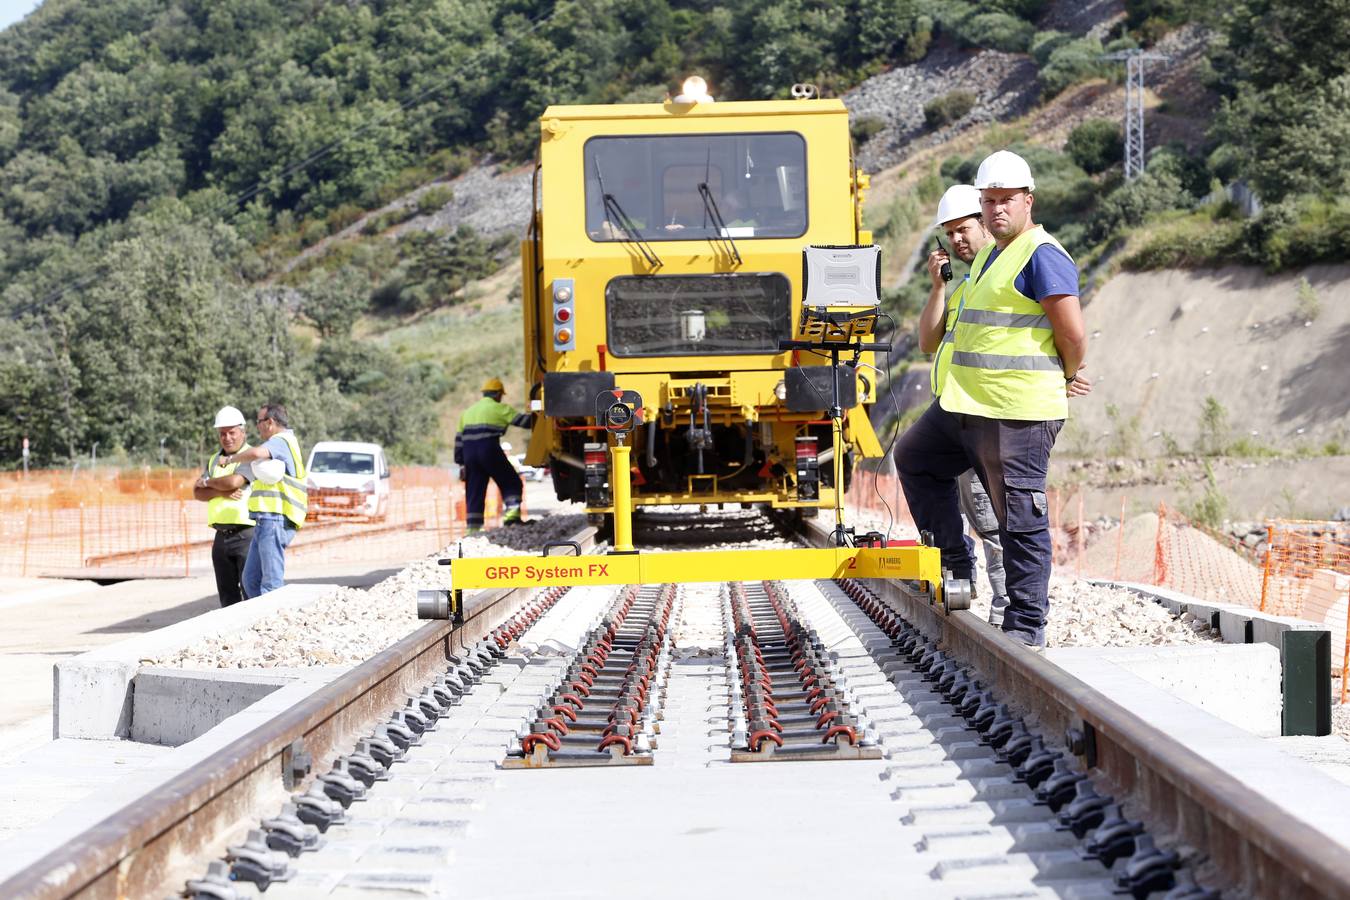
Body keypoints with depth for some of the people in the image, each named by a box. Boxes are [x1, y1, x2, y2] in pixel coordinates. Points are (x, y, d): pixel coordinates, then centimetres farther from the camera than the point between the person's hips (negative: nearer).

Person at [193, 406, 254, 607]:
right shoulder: (214, 460, 17)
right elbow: (197, 493, 8)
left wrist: (208, 482, 3)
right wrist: (222, 492, -11)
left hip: (246, 534, -7)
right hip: (222, 536, 7)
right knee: (227, 593, 8)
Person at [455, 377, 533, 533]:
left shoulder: (468, 412, 22)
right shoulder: (499, 409, 2)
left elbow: (459, 439, 19)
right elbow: (521, 420, -2)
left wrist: (461, 463, 20)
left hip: (469, 454, 6)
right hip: (489, 451, -6)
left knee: (474, 493, 8)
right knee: (511, 483, 6)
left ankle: (473, 528, 2)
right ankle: (512, 513, -12)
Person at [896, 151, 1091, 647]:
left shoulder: (1042, 256, -13)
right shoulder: (990, 256, 18)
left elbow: (1073, 336, -16)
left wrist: (1068, 378, -1)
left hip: (1016, 413, -11)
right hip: (965, 404, 11)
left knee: (1020, 518, -5)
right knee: (915, 457, 24)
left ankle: (1027, 626, 2)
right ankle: (956, 565, 26)